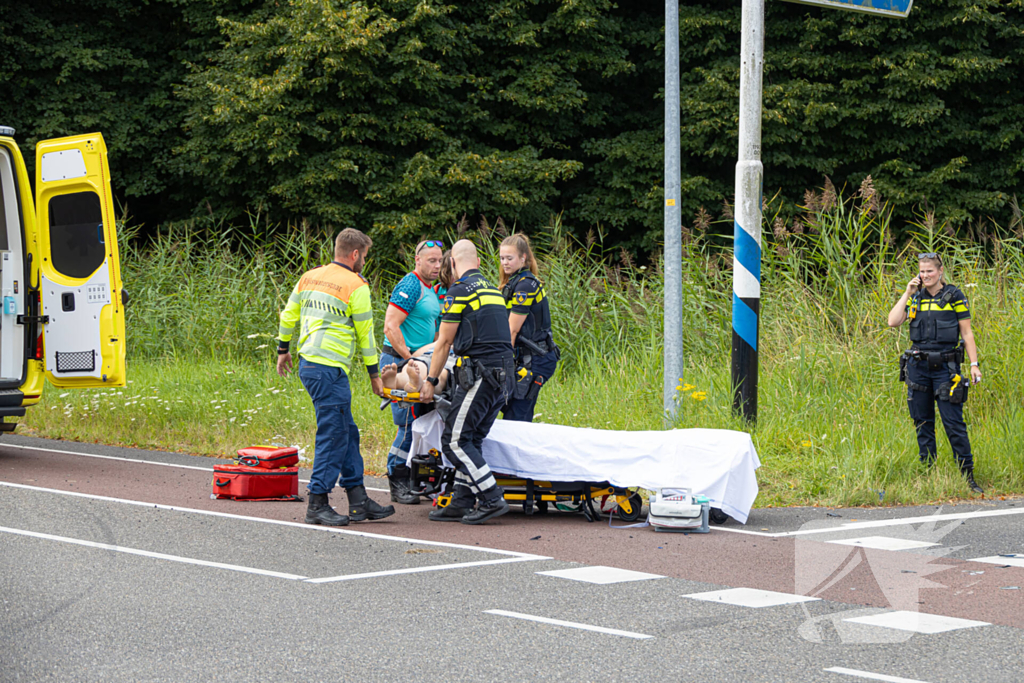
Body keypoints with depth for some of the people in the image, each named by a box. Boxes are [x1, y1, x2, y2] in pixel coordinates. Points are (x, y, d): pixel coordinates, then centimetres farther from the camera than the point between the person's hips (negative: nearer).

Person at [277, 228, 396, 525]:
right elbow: (365, 333, -4)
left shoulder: (309, 278, 13)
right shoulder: (356, 286, -8)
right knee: (333, 435, -4)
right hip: (329, 367, -9)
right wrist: (374, 373, 4)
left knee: (348, 433, 13)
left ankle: (358, 500, 15)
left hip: (307, 363, 9)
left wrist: (283, 350, 31)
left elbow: (288, 316, 19)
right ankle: (317, 505, -4)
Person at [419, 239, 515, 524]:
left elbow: (444, 343, -2)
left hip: (479, 375, -8)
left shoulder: (459, 292, -5)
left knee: (455, 440, -5)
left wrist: (431, 381, 8)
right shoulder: (493, 291, 19)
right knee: (471, 439, 11)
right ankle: (462, 503, 10)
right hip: (503, 375, 8)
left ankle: (492, 499, -9)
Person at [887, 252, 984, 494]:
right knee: (923, 424, 7)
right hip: (918, 366, 4)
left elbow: (967, 333, 1)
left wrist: (974, 364, -5)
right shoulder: (915, 298, 9)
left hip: (945, 366, -4)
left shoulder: (954, 297, -1)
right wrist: (907, 293, -5)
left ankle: (968, 476, -3)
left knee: (953, 423, -8)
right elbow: (893, 322, -3)